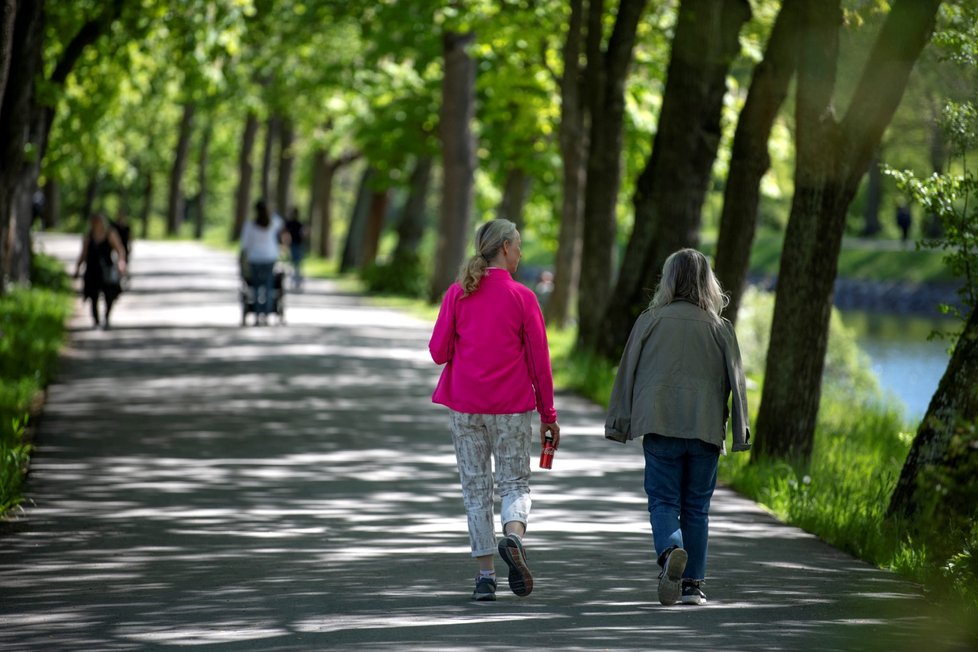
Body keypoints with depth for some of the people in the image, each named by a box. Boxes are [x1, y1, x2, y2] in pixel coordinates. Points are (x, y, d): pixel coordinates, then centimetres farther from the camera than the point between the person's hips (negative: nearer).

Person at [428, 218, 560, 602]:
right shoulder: (522, 297, -5)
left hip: (464, 405, 2)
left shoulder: (457, 294, -1)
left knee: (475, 488, 8)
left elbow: (438, 352, -1)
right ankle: (513, 535, -20)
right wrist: (548, 414, 4)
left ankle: (486, 575, 5)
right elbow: (539, 361, -3)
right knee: (515, 483, 10)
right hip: (512, 406, -2)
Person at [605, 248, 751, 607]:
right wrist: (740, 433, 11)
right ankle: (692, 584, 8)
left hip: (660, 426, -1)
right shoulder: (720, 328, 4)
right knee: (696, 507, 9)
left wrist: (619, 423, 9)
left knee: (663, 500, 2)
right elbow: (735, 382, 5)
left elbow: (627, 373, 3)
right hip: (706, 428, 1)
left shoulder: (650, 321, 1)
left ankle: (670, 551, -27)